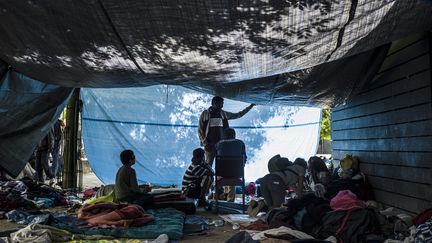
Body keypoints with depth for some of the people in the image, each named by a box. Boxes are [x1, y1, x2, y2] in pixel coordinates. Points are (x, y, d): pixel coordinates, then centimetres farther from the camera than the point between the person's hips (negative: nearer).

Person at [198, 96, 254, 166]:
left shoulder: (224, 114, 10)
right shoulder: (205, 114, 2)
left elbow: (238, 115, 16)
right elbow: (200, 130, 2)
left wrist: (250, 107, 15)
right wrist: (204, 142, -9)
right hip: (209, 145, -3)